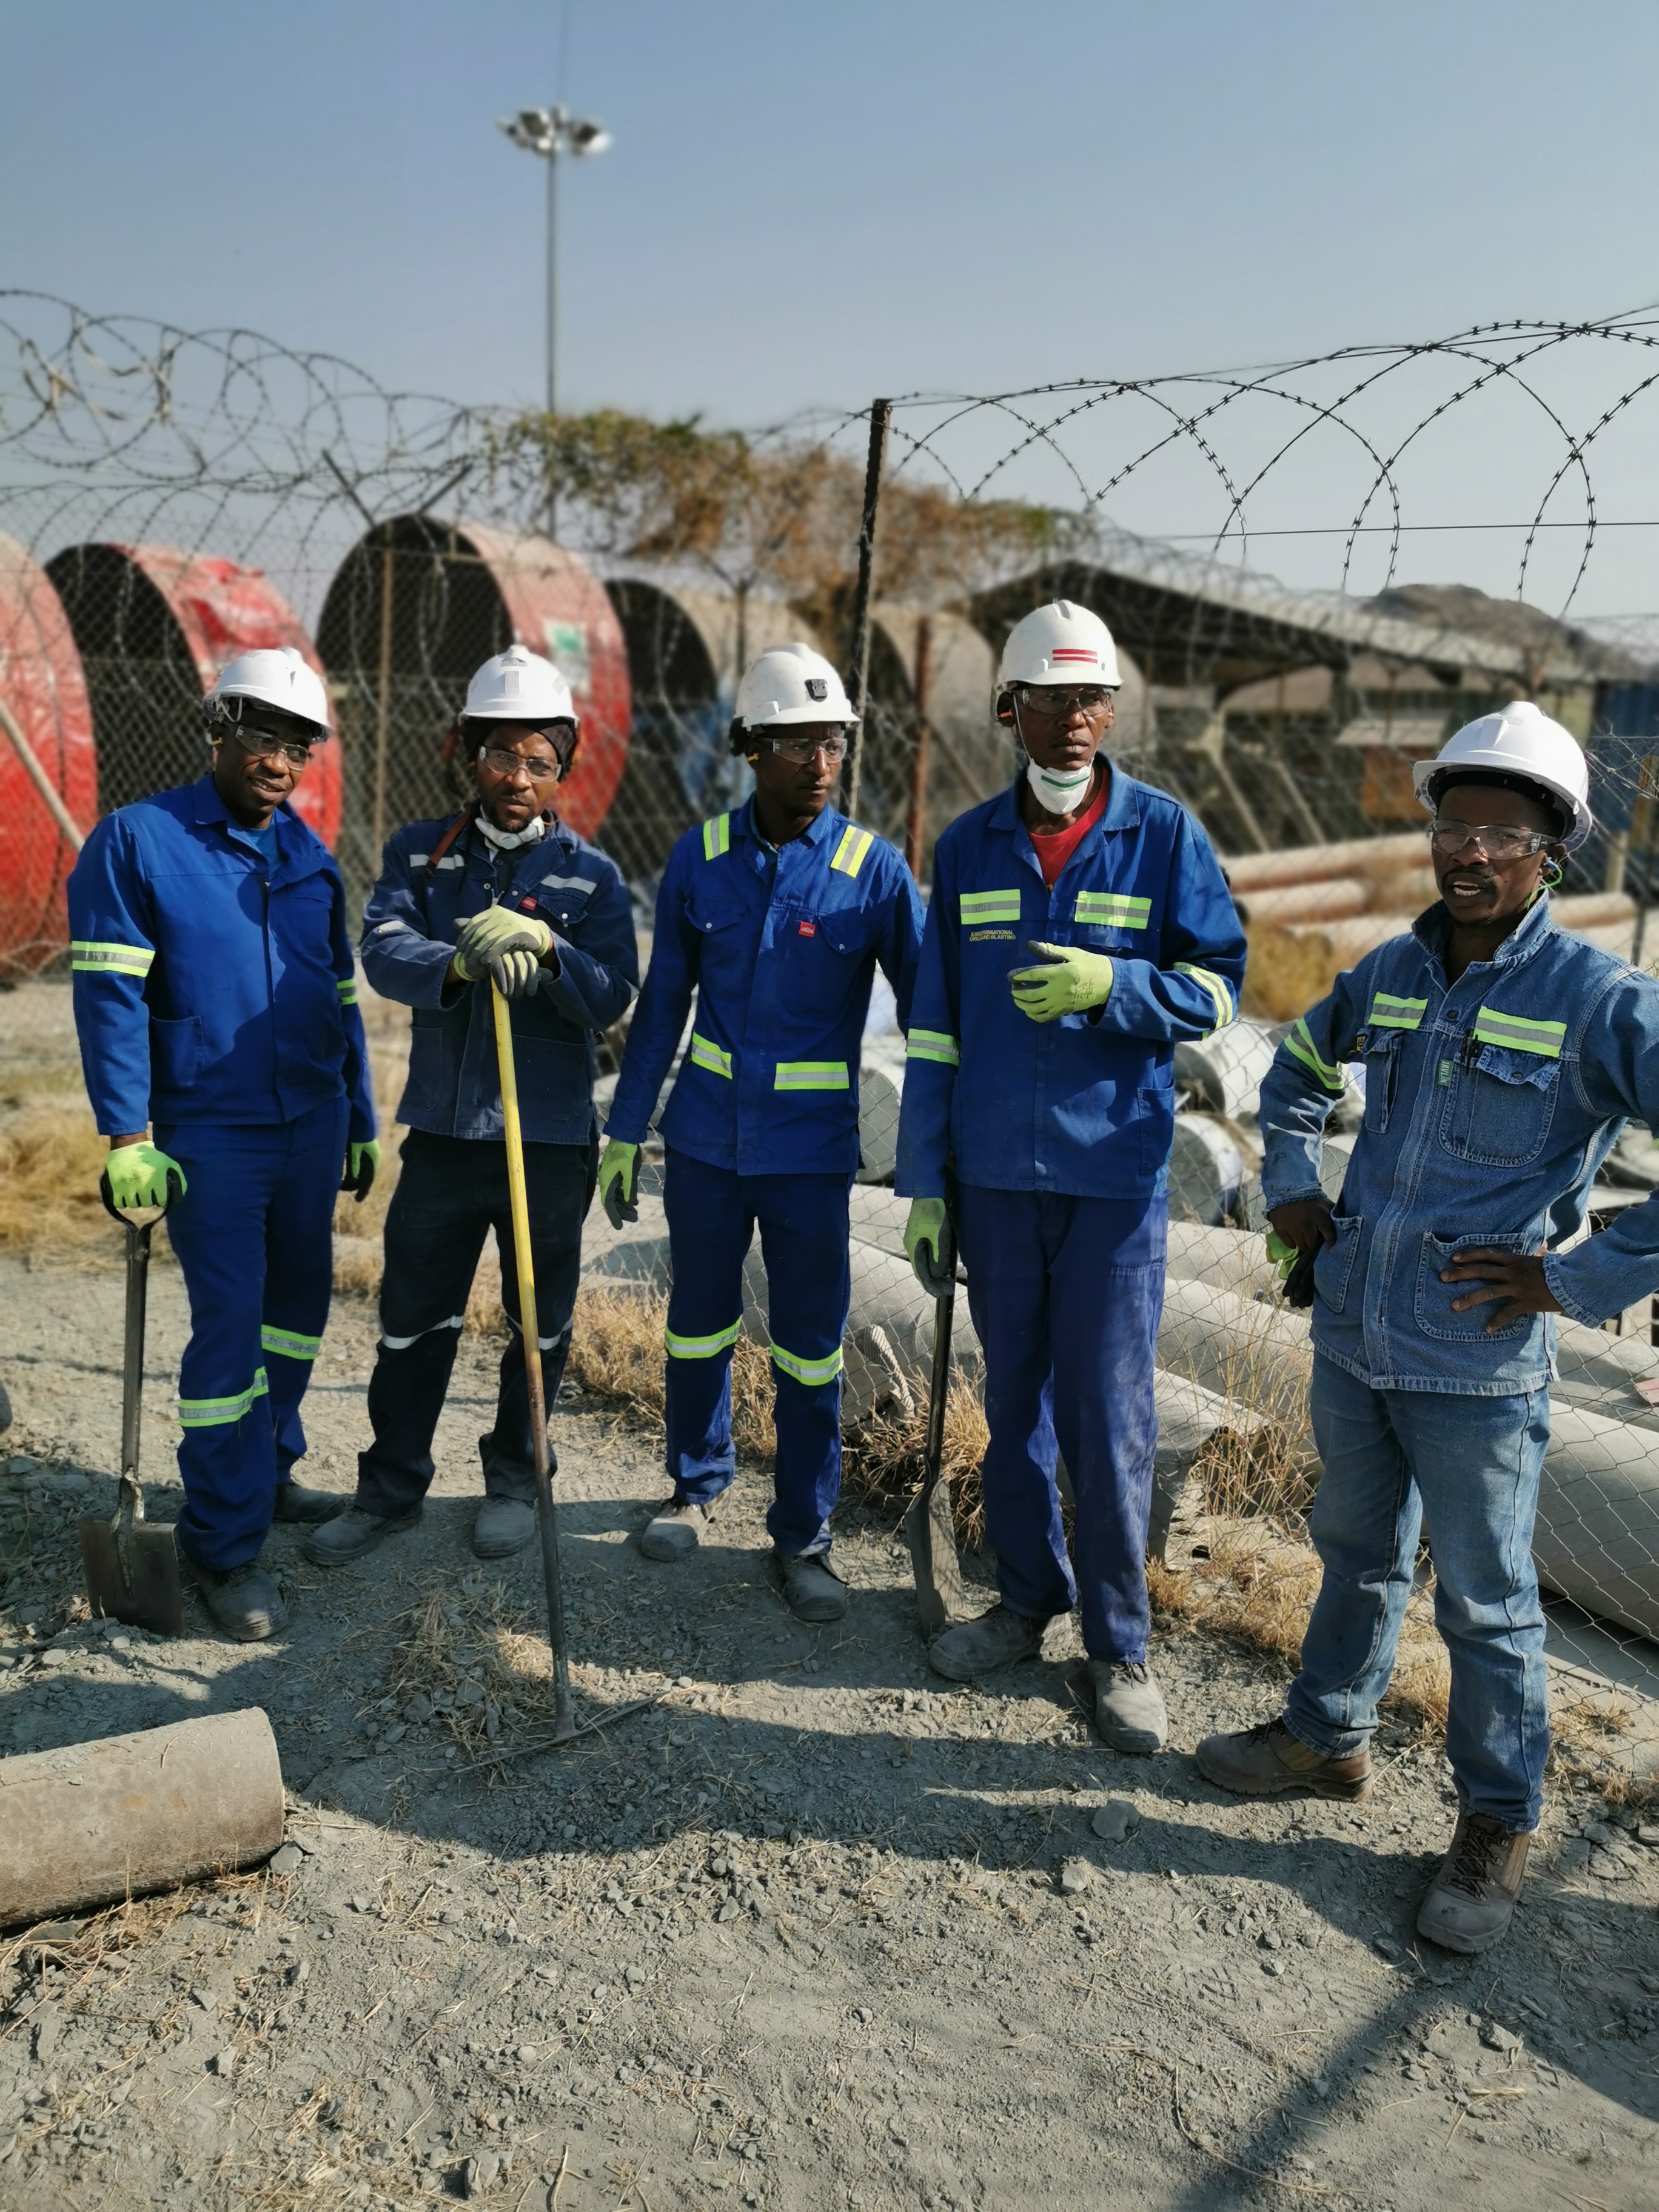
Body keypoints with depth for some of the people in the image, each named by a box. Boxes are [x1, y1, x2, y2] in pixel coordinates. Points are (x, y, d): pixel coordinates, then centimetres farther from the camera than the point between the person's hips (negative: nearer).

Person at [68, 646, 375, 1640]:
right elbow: (110, 994, -11)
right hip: (209, 1131, -5)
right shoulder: (138, 840, -7)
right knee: (229, 1327, -4)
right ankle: (225, 1547, 8)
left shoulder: (311, 856, 9)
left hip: (313, 1123, 6)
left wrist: (360, 1121, 15)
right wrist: (129, 1137, -16)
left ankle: (268, 1468, 36)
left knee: (300, 1301, 15)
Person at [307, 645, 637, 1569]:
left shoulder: (591, 874, -1)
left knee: (541, 1323, 12)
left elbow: (611, 998, -11)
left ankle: (517, 1477, 31)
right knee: (414, 1320, 12)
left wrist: (545, 949, -29)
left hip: (551, 1140, -1)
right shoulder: (420, 854, 4)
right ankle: (392, 1487, 28)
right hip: (441, 1132, 2)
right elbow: (384, 953, -13)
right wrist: (463, 965, -33)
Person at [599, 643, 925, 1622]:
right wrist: (624, 1134, 7)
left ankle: (803, 1535, 22)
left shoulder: (873, 869, -8)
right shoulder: (700, 858, -2)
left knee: (811, 1348, 5)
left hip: (812, 1149, -2)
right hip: (705, 1138, 2)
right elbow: (662, 1005, 6)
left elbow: (924, 1008, -5)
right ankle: (700, 1485, 39)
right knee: (700, 1323, 16)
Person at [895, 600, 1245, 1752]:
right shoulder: (968, 847, 7)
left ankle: (1120, 1645, 17)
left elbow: (1217, 985, 0)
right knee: (1013, 1399, 13)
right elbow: (934, 1023, 8)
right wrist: (924, 1181, 5)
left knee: (1108, 1413, 0)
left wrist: (1109, 986, -20)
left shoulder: (1164, 833, -1)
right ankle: (1029, 1600, 31)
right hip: (994, 1171, 3)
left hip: (1114, 1170, -3)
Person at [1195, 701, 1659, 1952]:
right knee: (1358, 1553, 23)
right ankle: (1330, 1738, 44)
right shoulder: (1390, 973, 3)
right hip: (1351, 1338, 5)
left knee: (1487, 1604, 11)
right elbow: (1301, 1066, 23)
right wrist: (1291, 1188, 11)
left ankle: (1499, 1826, 31)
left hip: (1478, 1369, -5)